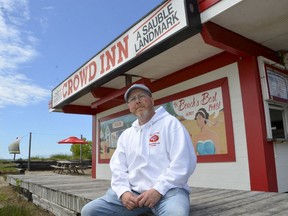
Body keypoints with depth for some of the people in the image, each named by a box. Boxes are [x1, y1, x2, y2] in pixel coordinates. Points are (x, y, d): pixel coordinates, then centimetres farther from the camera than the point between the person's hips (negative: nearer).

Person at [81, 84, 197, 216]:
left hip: (166, 190, -5)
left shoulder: (170, 123, 0)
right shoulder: (126, 135, 18)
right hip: (133, 192, 6)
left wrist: (158, 190, -16)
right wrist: (123, 191, -6)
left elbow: (183, 162, -10)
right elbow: (117, 168, 13)